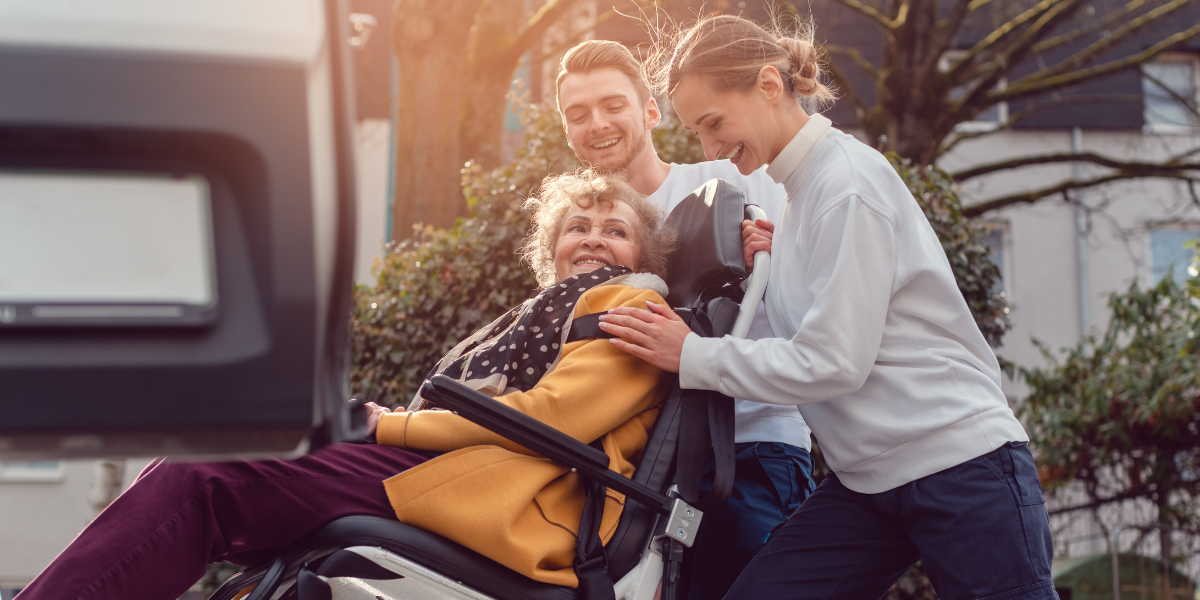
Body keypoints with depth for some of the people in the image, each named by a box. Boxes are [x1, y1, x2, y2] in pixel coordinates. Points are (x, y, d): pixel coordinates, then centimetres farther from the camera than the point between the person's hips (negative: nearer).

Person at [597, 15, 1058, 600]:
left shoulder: (847, 182, -13)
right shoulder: (799, 189, 13)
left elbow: (832, 361, -18)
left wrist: (692, 356, -12)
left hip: (959, 462, -8)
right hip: (866, 478, 9)